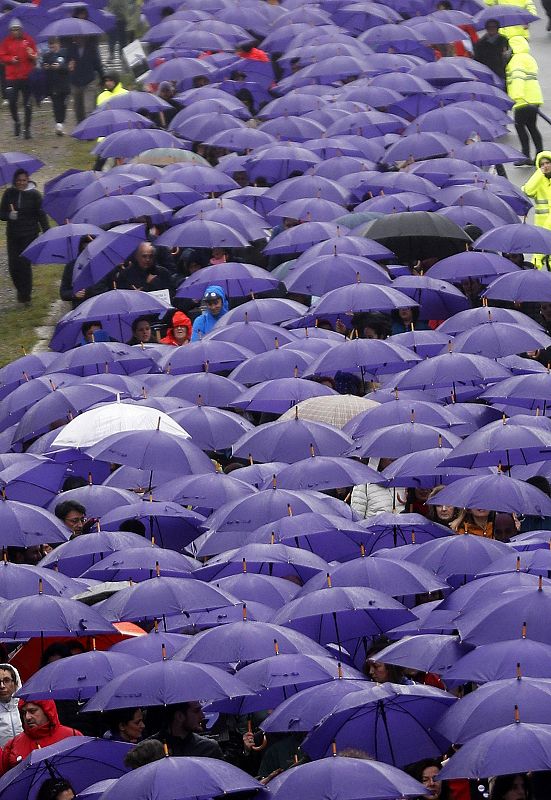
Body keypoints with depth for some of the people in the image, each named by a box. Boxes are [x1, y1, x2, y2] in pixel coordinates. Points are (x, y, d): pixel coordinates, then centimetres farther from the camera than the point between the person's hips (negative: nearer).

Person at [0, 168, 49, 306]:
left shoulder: (34, 194, -4)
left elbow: (41, 215, -3)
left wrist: (46, 232, -11)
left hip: (30, 235, -2)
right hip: (13, 235, 2)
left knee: (25, 264, -6)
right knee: (13, 266, 0)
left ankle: (26, 295, 8)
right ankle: (21, 290, 27)